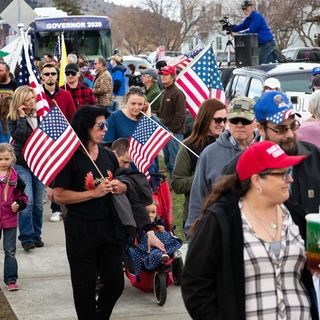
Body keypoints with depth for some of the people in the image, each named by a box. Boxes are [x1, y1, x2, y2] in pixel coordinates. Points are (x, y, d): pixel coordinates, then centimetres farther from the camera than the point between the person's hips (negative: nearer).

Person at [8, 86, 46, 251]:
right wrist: (22, 117, -17)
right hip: (22, 164, -4)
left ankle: (36, 236, 17)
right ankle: (26, 237, -7)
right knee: (27, 202, -13)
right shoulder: (14, 119, -4)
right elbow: (18, 136, -22)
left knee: (38, 203, 7)